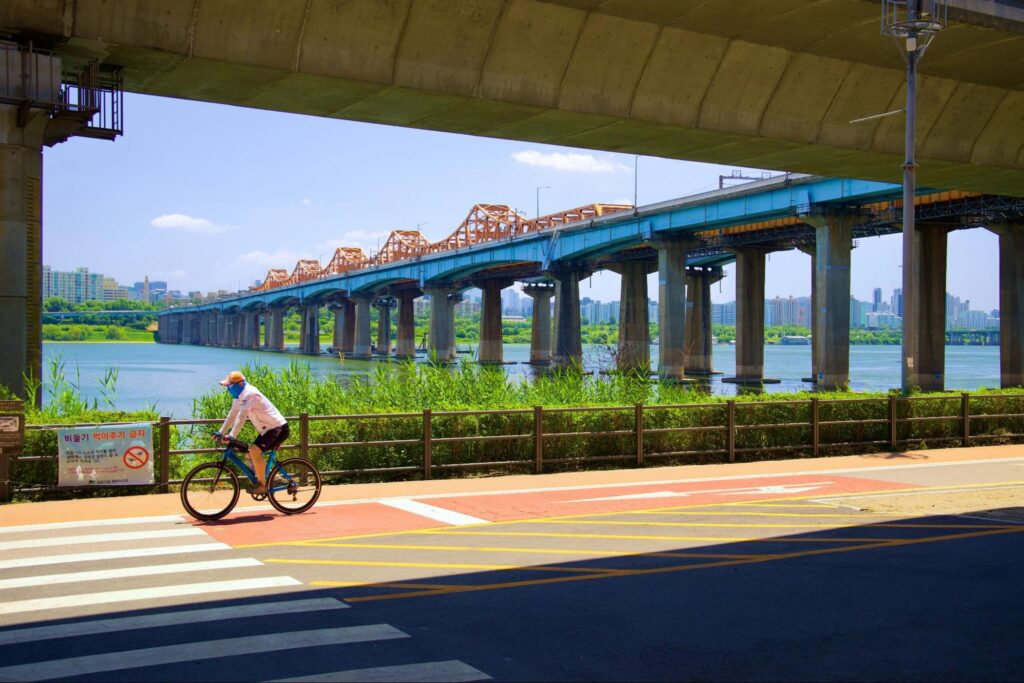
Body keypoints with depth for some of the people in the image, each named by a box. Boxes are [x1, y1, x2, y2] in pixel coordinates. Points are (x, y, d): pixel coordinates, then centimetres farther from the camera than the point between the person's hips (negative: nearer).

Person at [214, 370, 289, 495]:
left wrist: (231, 436, -30)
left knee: (254, 451, -23)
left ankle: (262, 486, -16)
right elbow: (232, 415, 13)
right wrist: (220, 433, 7)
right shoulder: (239, 396, 9)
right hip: (268, 429, 10)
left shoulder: (249, 394, -20)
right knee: (251, 454, 9)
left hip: (278, 428, -10)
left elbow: (241, 417, -27)